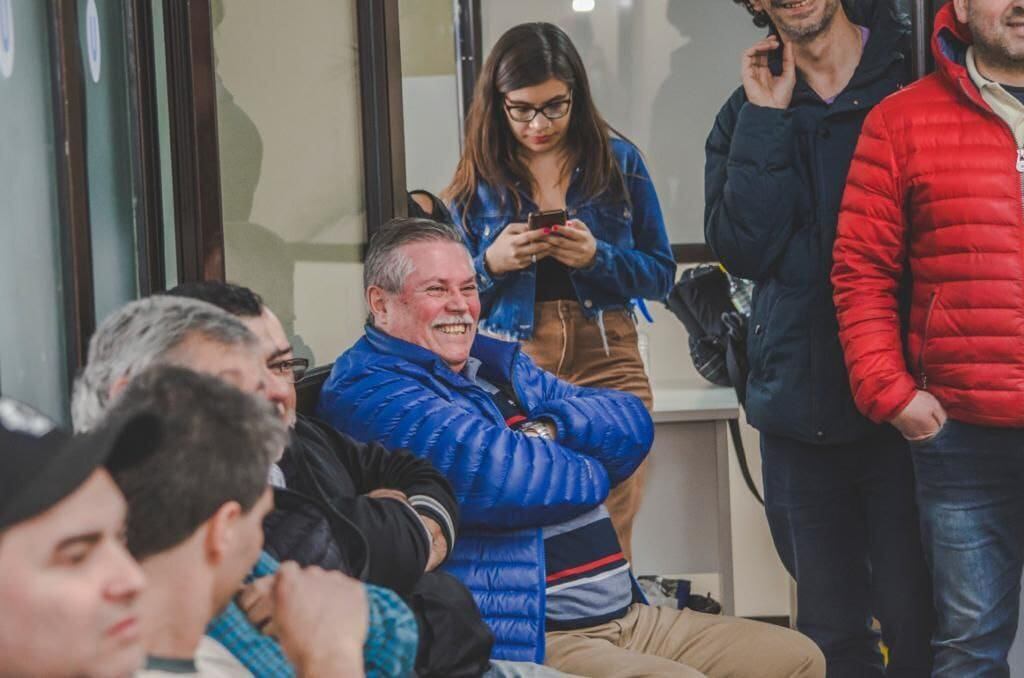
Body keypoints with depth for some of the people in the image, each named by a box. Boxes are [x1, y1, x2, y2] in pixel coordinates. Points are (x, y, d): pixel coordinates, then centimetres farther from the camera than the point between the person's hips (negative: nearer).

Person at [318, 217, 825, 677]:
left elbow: (632, 422, 14)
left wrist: (553, 428, -8)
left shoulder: (500, 362, 21)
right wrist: (592, 471, -1)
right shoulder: (369, 388, -7)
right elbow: (493, 472, -21)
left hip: (626, 616, 9)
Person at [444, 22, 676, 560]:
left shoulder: (617, 161, 6)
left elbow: (661, 274, 7)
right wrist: (492, 263, -10)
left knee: (608, 540, -5)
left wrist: (597, 257, -11)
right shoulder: (477, 178, 7)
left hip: (607, 361, 0)